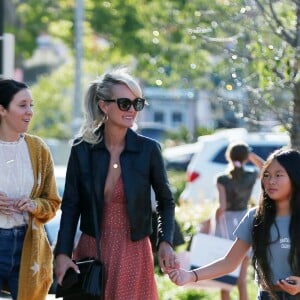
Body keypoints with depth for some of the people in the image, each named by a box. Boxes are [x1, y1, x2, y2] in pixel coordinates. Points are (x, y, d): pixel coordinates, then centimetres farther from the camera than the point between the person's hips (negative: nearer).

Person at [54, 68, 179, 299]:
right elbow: (71, 205, 2)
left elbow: (166, 200, 7)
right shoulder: (82, 149, 0)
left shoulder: (149, 149, -2)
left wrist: (165, 242, -7)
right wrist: (62, 253, -6)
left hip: (133, 253, -1)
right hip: (91, 251, 1)